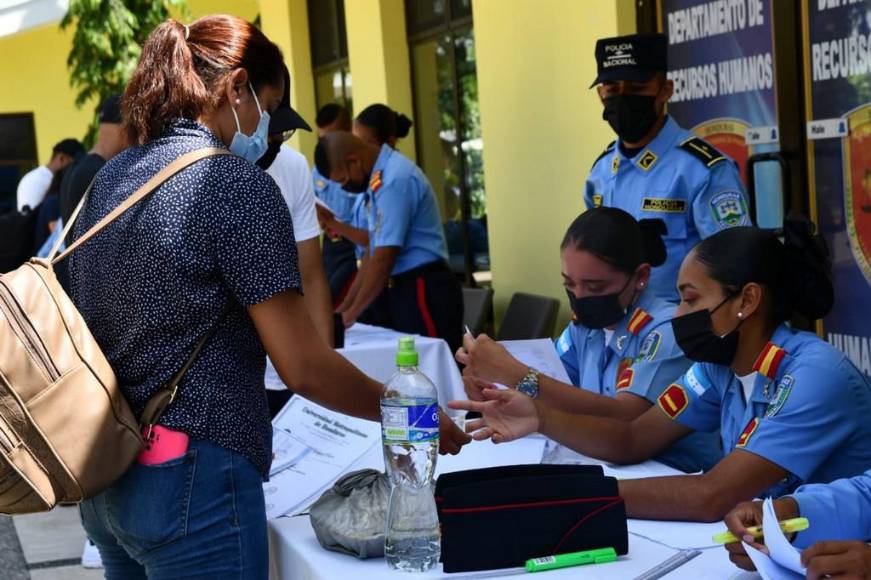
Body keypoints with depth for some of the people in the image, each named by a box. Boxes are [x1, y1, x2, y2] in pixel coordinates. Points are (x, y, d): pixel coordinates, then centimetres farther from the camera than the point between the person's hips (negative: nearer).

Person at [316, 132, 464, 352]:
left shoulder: (395, 179, -17)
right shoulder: (377, 179, 11)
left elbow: (384, 258, -18)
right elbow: (372, 252, 16)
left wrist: (352, 314, -10)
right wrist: (345, 307, 14)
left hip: (424, 292, -9)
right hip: (403, 291, 9)